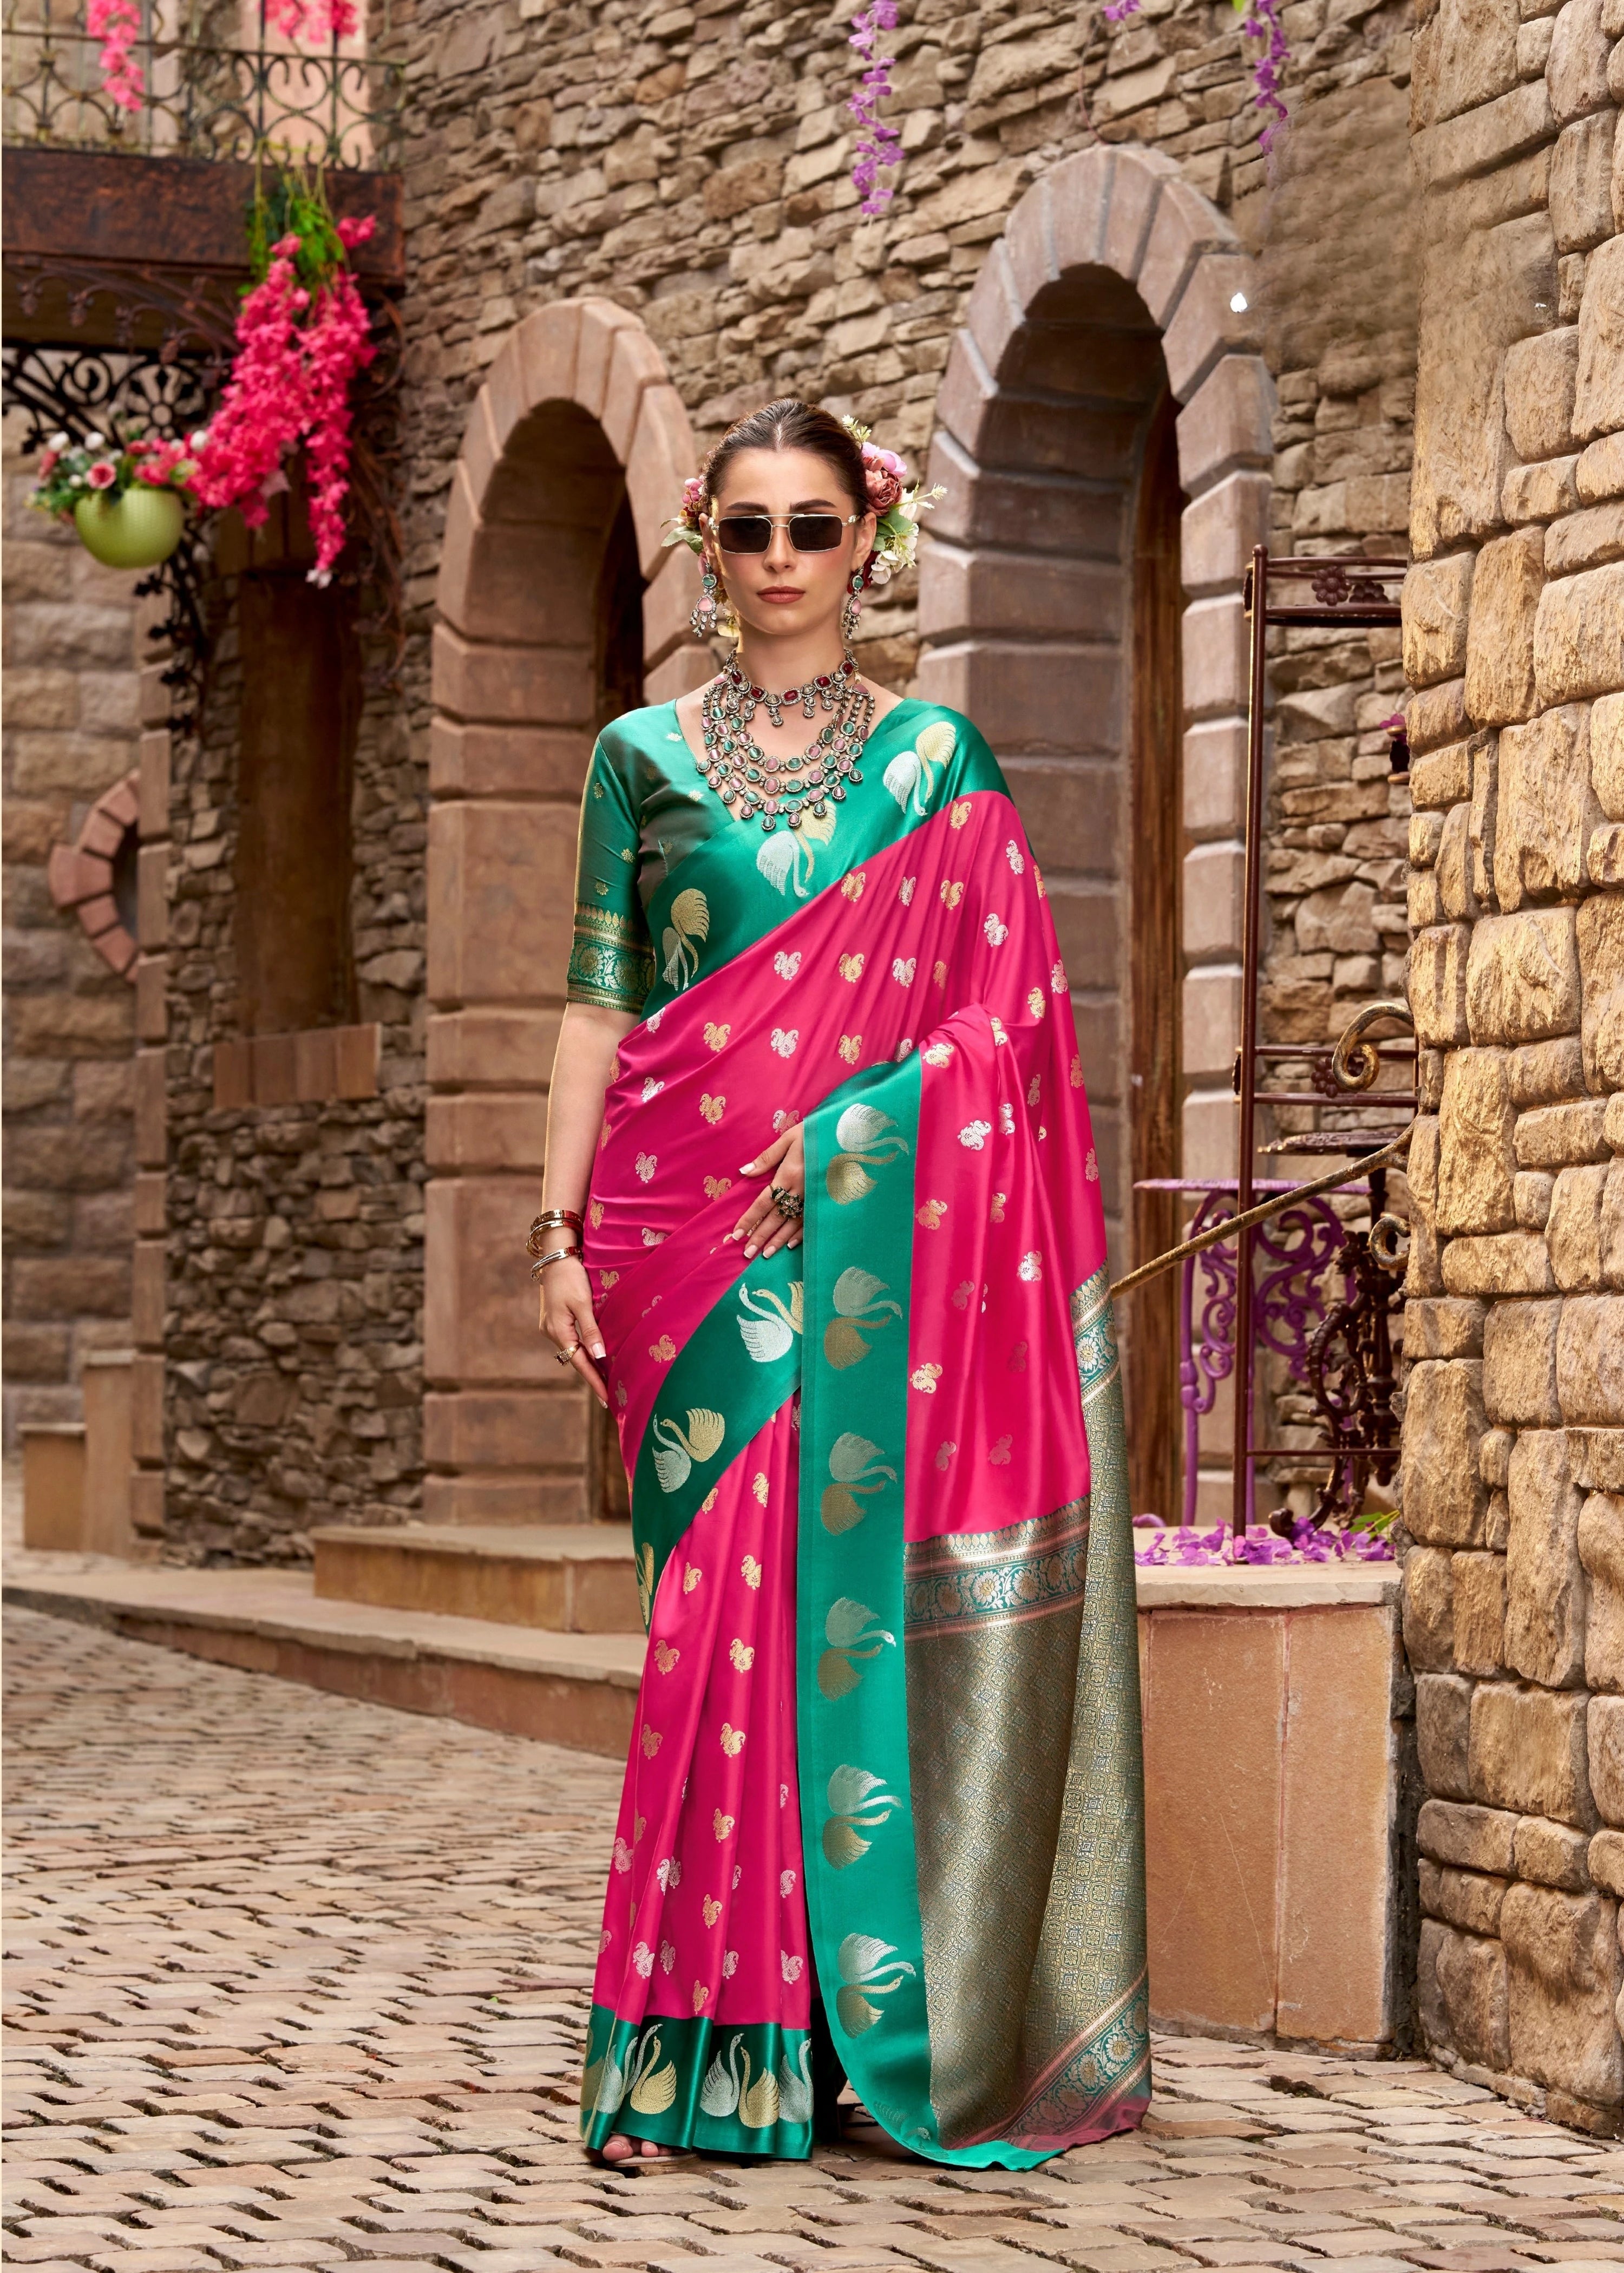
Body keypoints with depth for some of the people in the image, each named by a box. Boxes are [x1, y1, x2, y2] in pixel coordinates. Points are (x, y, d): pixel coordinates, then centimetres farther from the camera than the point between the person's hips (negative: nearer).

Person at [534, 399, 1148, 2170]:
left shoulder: (935, 759, 8)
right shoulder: (643, 758, 10)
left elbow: (994, 1016, 3)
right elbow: (598, 1007, 8)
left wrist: (839, 1135, -11)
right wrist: (562, 1232, 0)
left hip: (865, 1240, 0)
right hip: (690, 1232, 0)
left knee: (847, 1589, -5)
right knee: (724, 1601, -4)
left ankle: (877, 2015, 3)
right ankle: (705, 2047, -2)